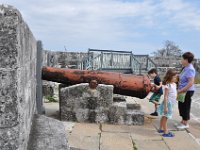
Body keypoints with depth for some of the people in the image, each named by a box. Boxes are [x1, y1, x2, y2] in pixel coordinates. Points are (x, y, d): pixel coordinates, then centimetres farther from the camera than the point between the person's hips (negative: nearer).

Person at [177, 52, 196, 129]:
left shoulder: (190, 69, -22)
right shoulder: (185, 68, 7)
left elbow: (191, 83, -28)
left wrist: (181, 90, -26)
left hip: (187, 91, -9)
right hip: (183, 91, 9)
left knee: (185, 107, 4)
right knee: (181, 106, 18)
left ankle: (185, 124, 19)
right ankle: (183, 121, 35)